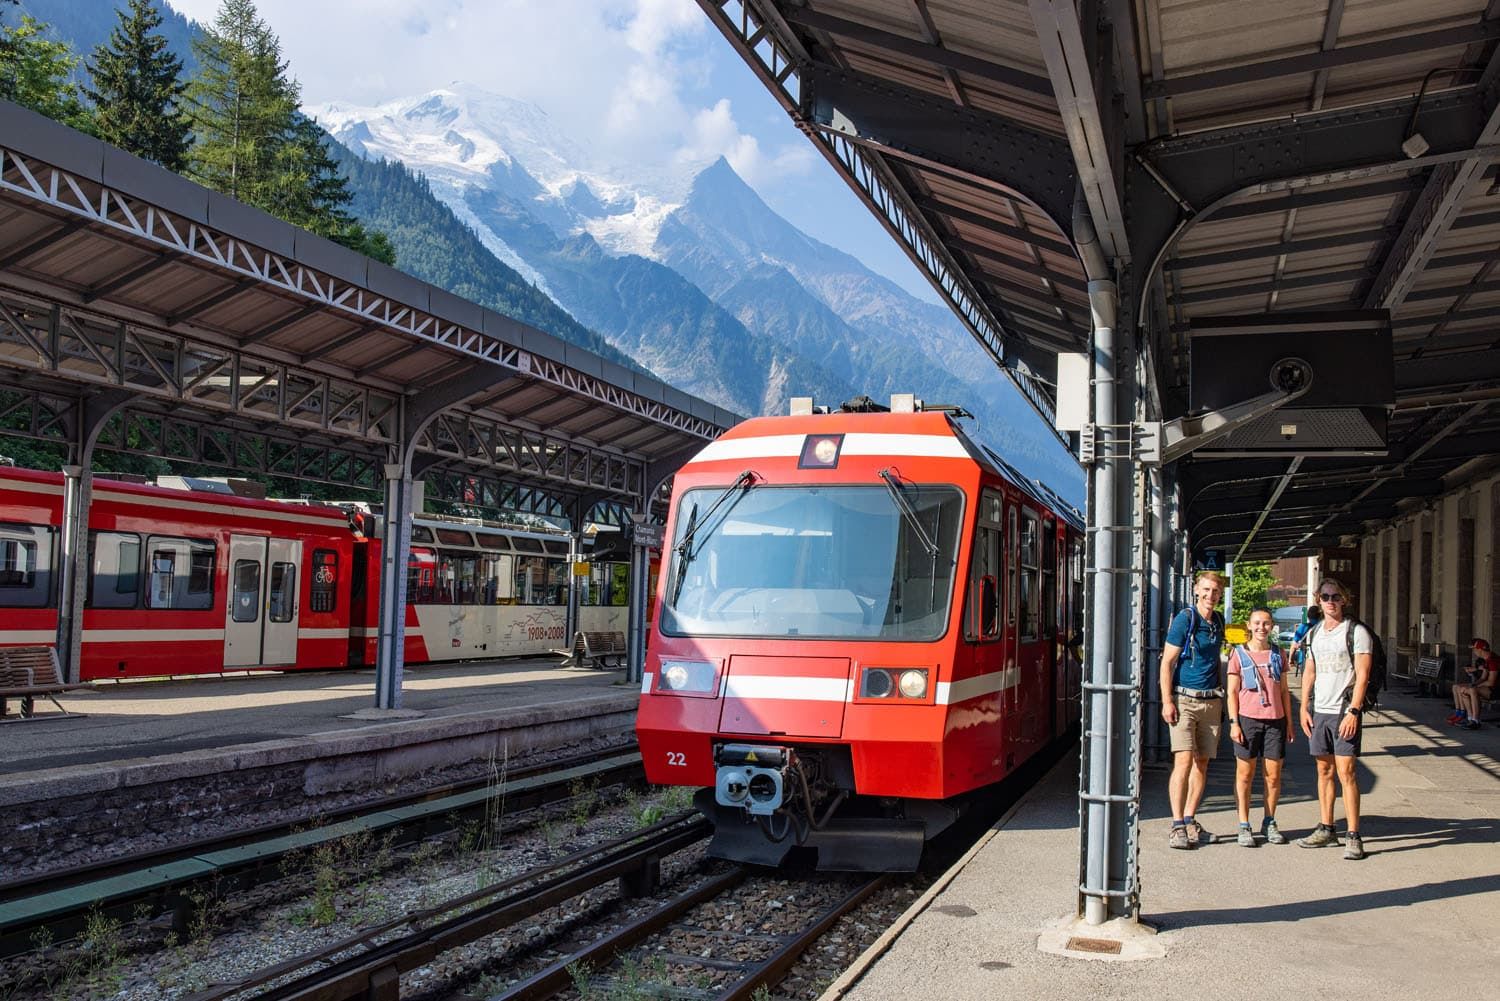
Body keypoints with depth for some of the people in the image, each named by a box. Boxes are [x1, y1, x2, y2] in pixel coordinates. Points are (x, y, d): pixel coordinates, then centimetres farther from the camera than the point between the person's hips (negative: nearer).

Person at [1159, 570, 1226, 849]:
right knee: (1184, 760, -13)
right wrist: (1167, 701, -15)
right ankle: (1177, 826, -11)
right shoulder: (1184, 619, -7)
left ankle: (1190, 821, 16)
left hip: (1211, 701, 6)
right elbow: (1167, 663, -9)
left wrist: (1221, 698, 19)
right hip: (1184, 699, -6)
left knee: (1202, 762, 8)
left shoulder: (1218, 622, 12)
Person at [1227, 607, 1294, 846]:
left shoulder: (1277, 654, 9)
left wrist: (1289, 722, 10)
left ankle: (1269, 823, 21)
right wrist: (1234, 723, -7)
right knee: (1245, 775, 3)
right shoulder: (1239, 654, 0)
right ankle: (1244, 826, 10)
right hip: (1248, 719, -3)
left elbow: (1284, 691, 13)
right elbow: (1232, 692, 0)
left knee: (1273, 775, 6)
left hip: (1275, 720, 3)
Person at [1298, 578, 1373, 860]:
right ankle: (1326, 829, 18)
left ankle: (1353, 836, -5)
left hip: (1345, 712, -6)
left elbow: (1362, 675, -10)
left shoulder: (1357, 632, -5)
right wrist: (1304, 708, 10)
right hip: (1319, 710, 6)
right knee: (1324, 770, 10)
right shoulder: (1314, 633, 14)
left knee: (1345, 772, -9)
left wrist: (1353, 712, -17)